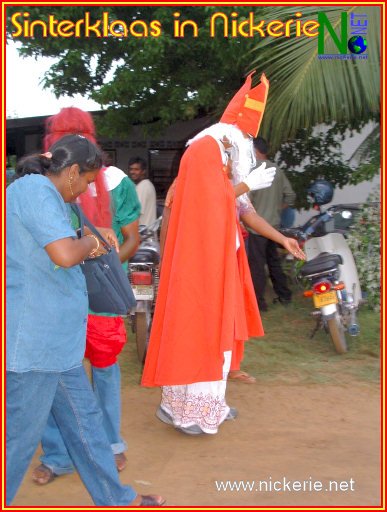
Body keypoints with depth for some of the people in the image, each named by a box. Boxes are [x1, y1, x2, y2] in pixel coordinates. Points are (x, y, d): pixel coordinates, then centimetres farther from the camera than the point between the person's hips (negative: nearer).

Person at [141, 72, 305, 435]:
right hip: (198, 259, -10)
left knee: (216, 327, 13)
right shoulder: (204, 150, -12)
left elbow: (243, 209, 17)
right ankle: (181, 406, 3)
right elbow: (214, 201, -19)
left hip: (219, 258, 10)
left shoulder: (223, 156, 17)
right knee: (193, 327, -6)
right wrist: (247, 183, -8)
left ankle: (209, 400, 22)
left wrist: (281, 238, 14)